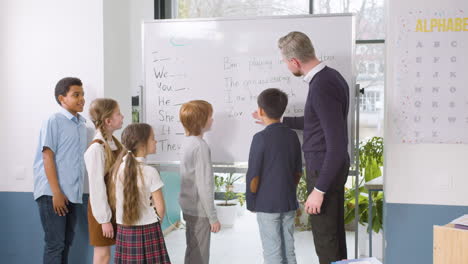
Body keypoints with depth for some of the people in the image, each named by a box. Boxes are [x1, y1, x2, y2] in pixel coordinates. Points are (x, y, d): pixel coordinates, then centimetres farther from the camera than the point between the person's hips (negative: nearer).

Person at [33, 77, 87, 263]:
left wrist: (67, 193, 11)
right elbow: (48, 158, -12)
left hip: (72, 193, 7)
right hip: (53, 193, -7)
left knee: (66, 242, 11)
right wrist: (56, 192, -16)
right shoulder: (54, 122, -8)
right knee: (55, 243, -5)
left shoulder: (81, 124, 12)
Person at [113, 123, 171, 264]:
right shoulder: (150, 172, -14)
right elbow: (160, 208, -10)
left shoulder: (118, 169, 1)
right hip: (148, 231, -5)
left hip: (124, 230, 5)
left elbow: (113, 202, 7)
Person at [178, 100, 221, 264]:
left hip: (189, 207, 9)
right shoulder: (201, 146, -20)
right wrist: (213, 217, -17)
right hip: (199, 211, -9)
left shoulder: (188, 142, 7)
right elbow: (204, 186, -23)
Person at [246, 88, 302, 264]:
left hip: (267, 205, -6)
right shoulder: (292, 136, 3)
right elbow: (298, 172, 10)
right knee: (288, 250, 13)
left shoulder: (261, 138, -15)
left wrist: (251, 203, -2)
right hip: (289, 203, 6)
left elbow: (253, 176, -13)